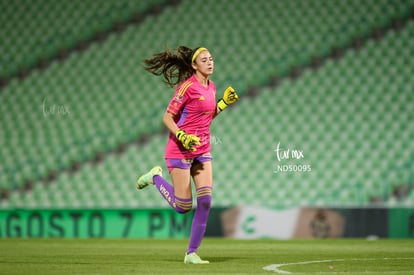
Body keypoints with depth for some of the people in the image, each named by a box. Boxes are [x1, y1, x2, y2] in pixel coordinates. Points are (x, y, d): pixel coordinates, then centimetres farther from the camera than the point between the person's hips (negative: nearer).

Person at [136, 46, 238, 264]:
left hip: (203, 151, 7)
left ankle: (192, 253, 3)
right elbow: (167, 118, -13)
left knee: (205, 202, -5)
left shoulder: (211, 87, 10)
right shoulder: (188, 87, -14)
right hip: (180, 150, -7)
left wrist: (224, 103, 8)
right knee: (183, 207, -2)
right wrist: (182, 137, -26)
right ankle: (155, 177, 25)